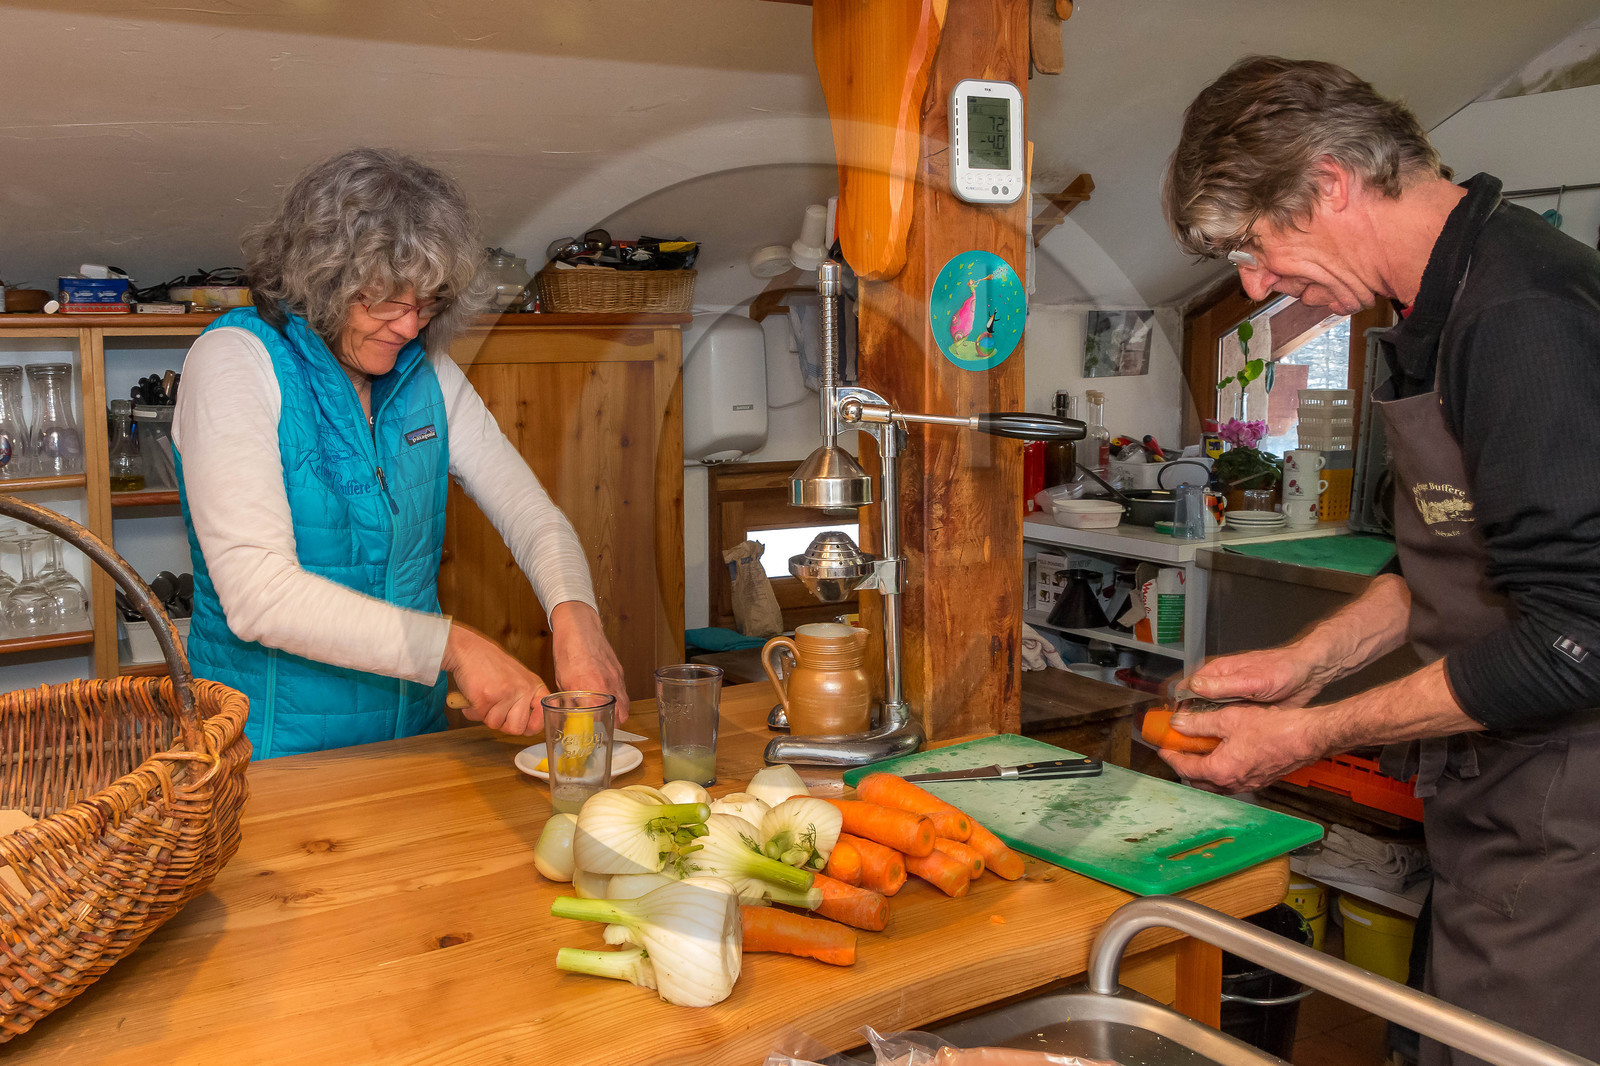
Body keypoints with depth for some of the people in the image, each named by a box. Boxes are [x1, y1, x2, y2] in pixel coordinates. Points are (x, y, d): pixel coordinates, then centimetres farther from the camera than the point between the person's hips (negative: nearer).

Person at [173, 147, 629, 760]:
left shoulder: (427, 373, 6)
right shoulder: (234, 360, -11)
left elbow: (531, 514, 4)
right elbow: (256, 595, -22)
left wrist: (575, 616, -18)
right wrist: (451, 646, -29)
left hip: (416, 734, 4)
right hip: (278, 752, -4)